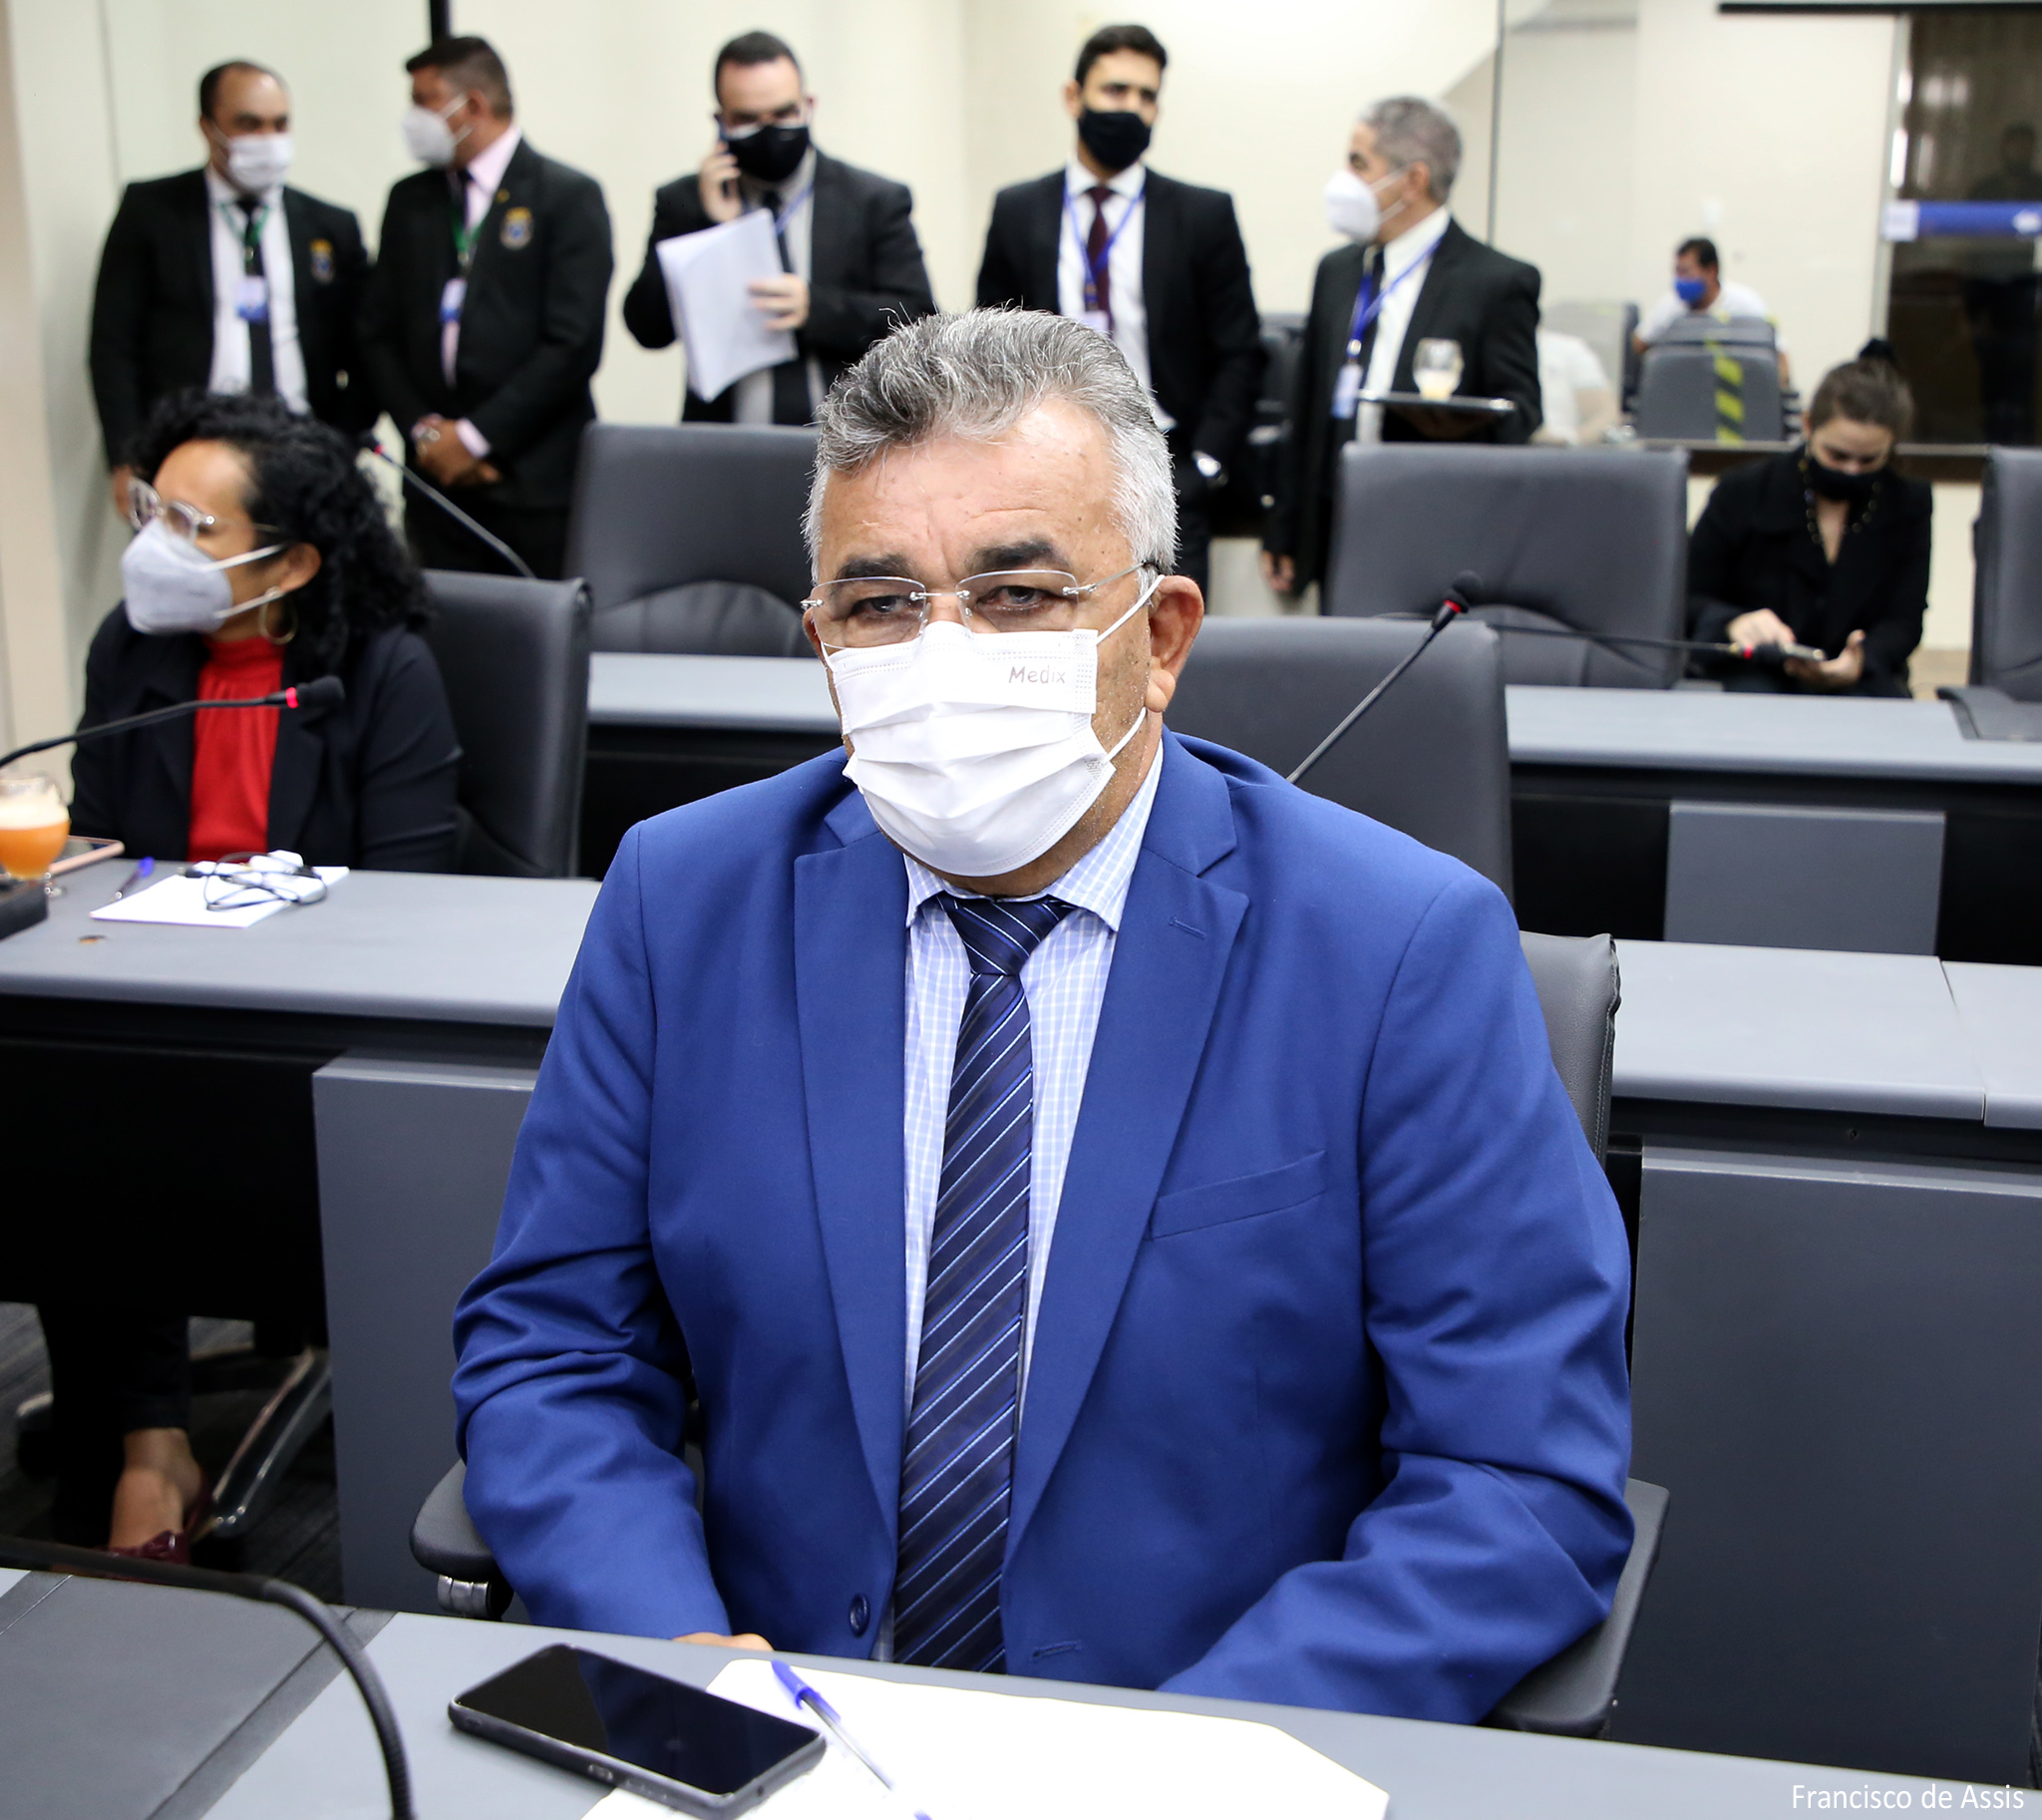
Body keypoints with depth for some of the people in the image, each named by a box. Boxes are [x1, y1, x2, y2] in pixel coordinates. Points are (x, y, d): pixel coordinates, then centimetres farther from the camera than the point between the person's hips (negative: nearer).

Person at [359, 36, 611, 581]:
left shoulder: (568, 197, -2)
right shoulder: (410, 200, 16)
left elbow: (574, 343, -9)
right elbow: (379, 331, 15)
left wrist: (477, 435, -10)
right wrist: (423, 430, -1)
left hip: (537, 479, -4)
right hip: (437, 476, 5)